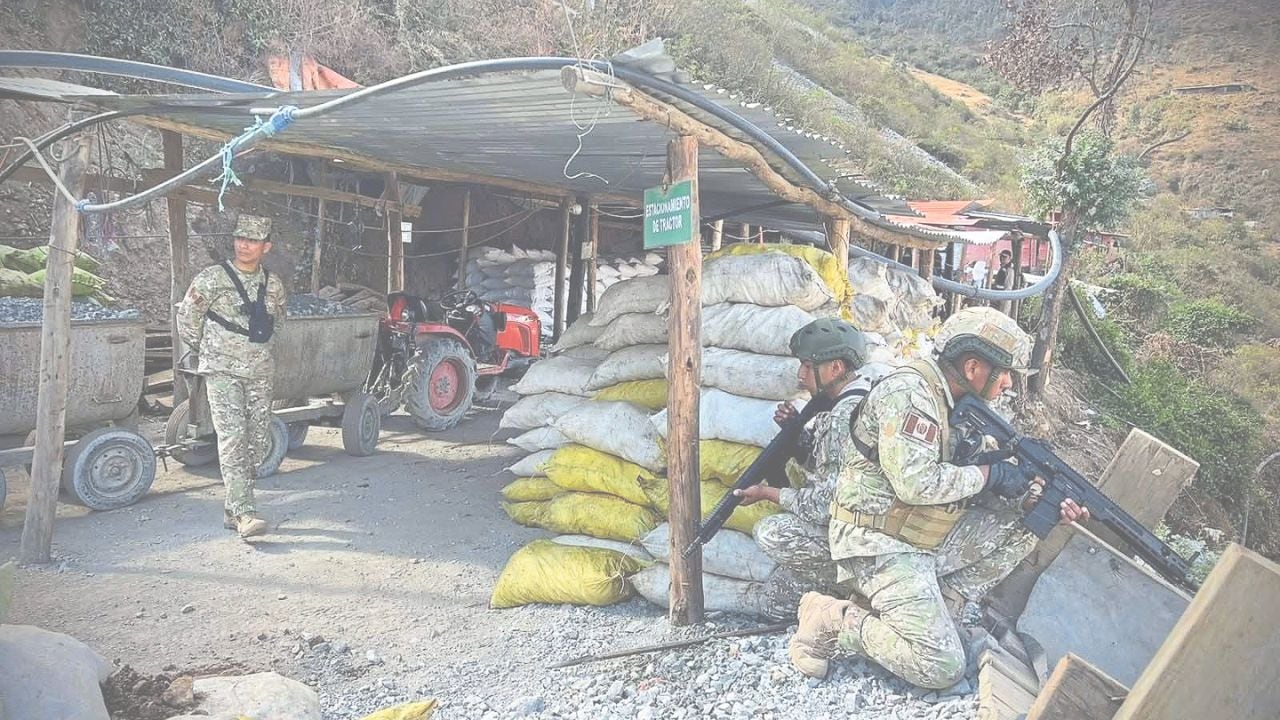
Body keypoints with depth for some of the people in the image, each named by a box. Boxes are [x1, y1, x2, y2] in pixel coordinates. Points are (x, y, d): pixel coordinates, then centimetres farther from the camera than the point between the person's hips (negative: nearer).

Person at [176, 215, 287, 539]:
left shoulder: (273, 284, 8)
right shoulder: (213, 278, -6)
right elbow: (187, 317, 3)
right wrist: (206, 351, 10)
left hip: (260, 373, 5)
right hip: (223, 372, -5)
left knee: (257, 442, 6)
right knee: (233, 439, -14)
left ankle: (233, 510, 19)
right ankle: (244, 513, -17)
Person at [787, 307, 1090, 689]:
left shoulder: (960, 404, 11)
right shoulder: (910, 391, -19)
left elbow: (968, 488, 11)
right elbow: (915, 483, -28)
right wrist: (991, 473, -15)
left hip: (928, 538, 9)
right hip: (881, 544, -9)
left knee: (1023, 525, 2)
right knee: (942, 668, -15)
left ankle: (932, 611, 3)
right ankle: (832, 620, -1)